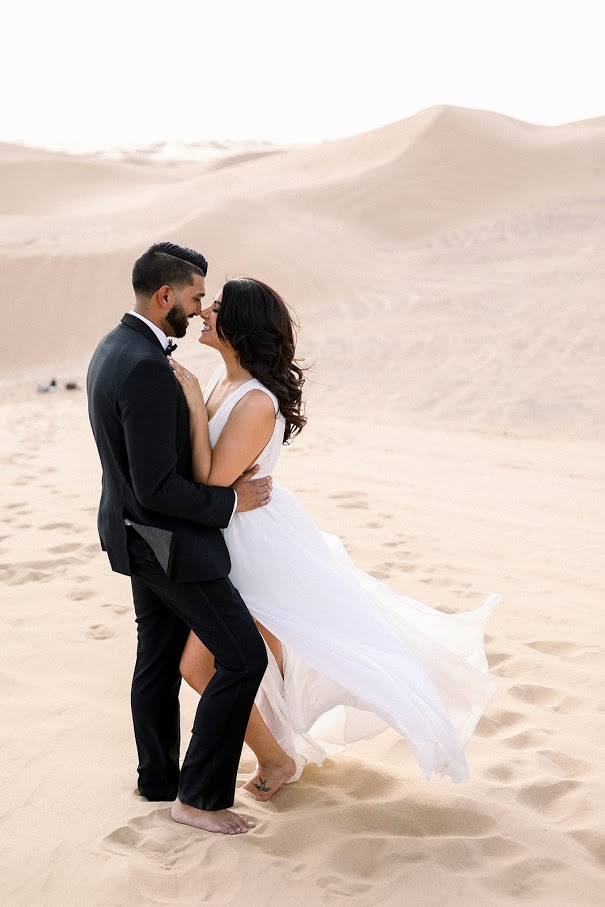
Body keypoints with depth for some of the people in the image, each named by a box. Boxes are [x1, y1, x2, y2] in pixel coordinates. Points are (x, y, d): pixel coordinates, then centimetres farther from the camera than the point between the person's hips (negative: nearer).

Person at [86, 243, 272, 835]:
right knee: (243, 656, -4)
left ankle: (158, 779, 35)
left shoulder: (113, 349, 5)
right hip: (169, 541, -10)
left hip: (137, 531, 10)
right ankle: (198, 796, 4)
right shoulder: (147, 370, -28)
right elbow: (157, 488, -28)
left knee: (159, 656, 20)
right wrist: (231, 502, -16)